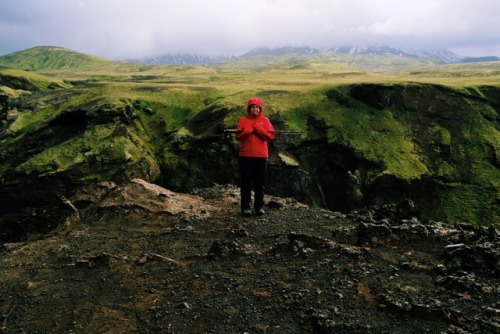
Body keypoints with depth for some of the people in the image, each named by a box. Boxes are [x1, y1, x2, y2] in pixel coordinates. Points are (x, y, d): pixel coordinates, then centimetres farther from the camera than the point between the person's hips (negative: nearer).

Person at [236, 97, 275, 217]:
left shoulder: (265, 120, 8)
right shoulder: (243, 120, 7)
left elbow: (270, 136, -3)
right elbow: (238, 136, -1)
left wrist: (258, 129, -11)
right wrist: (249, 130, -14)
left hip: (261, 155, 1)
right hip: (246, 156, -1)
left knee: (260, 182, 6)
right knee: (246, 182, 2)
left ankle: (259, 206, 15)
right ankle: (245, 207, 7)